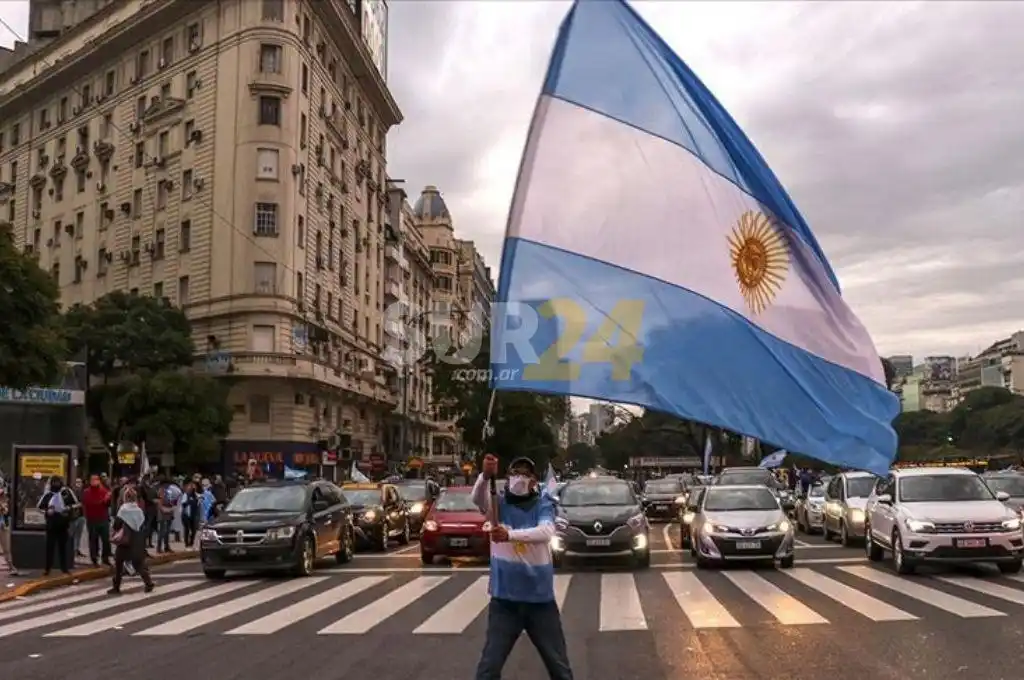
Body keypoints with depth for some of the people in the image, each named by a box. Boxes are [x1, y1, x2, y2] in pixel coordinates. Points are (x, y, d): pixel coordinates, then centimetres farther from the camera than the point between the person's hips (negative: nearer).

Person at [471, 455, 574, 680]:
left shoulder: (543, 504, -3)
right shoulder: (499, 503, -2)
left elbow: (546, 532, -23)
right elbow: (477, 498, -24)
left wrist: (510, 535, -39)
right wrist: (486, 475, -45)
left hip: (540, 598, 0)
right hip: (504, 599, 0)